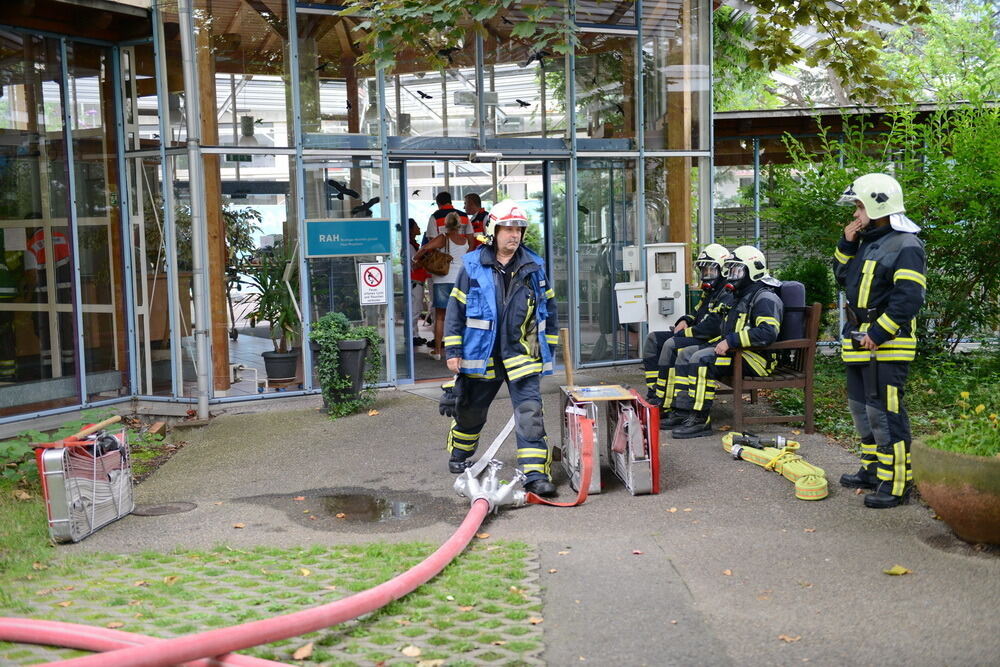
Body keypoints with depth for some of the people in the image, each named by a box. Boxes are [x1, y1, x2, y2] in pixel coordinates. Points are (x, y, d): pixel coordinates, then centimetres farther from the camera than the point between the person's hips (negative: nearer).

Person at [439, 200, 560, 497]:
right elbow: (456, 308, 2)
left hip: (522, 355, 0)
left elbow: (548, 307, 12)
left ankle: (535, 474, -7)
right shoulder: (473, 266, -2)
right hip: (481, 355, 0)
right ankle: (459, 455, 42)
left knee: (530, 414, -9)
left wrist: (549, 347, 11)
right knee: (470, 411, 16)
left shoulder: (533, 266, 3)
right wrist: (453, 351, -1)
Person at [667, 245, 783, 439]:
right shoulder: (742, 296, 21)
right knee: (685, 355, 6)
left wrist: (731, 341, -27)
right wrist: (722, 341, 13)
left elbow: (767, 333, -28)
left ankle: (700, 420, -26)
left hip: (755, 358, -11)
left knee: (702, 359, -29)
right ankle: (681, 411, -1)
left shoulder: (765, 298, -13)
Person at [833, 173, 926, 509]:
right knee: (861, 408, 17)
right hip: (860, 343, 10)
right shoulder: (867, 242, 16)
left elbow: (908, 299, -21)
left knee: (884, 412, -9)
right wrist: (846, 243, 9)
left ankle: (896, 483, -2)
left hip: (887, 345, -10)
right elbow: (843, 277, 23)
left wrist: (876, 335, -21)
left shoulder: (906, 246, -14)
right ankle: (873, 469, 30)